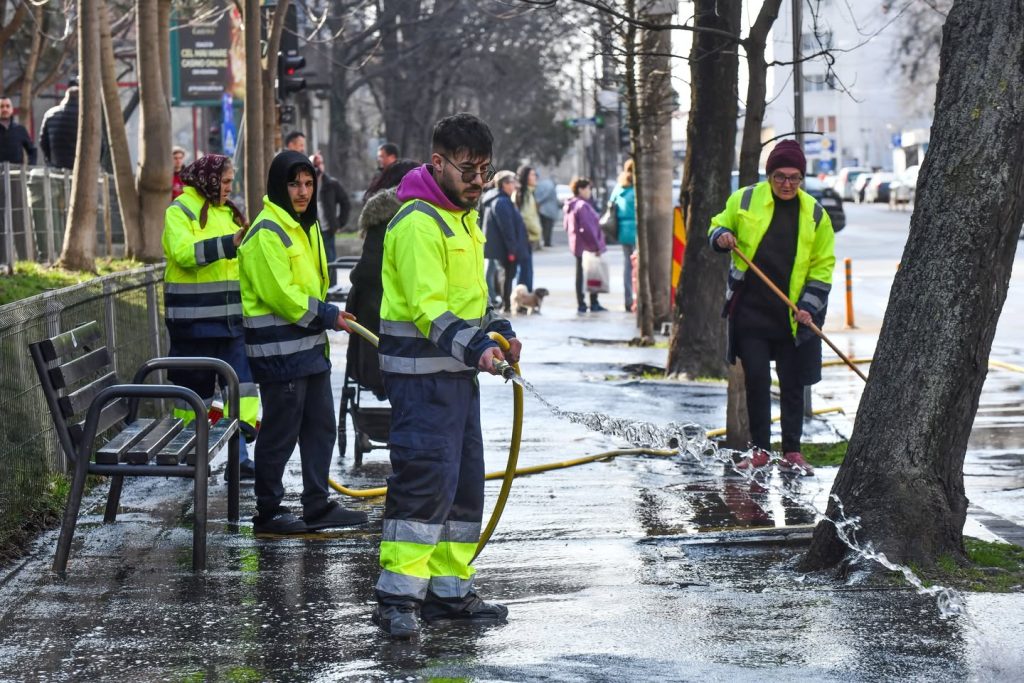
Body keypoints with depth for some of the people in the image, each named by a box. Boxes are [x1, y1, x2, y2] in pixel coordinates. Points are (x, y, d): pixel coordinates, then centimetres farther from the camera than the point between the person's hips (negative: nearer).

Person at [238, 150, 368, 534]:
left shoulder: (306, 226, 15)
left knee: (321, 427, 12)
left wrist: (324, 318, 16)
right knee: (280, 433, -3)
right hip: (278, 349, -10)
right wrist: (326, 316, -16)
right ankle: (268, 512, 7)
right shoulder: (266, 232, -15)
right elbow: (280, 293, -21)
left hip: (310, 344, 10)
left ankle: (317, 507, 20)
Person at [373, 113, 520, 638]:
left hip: (459, 372, 10)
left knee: (464, 481, 13)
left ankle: (449, 589, 22)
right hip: (421, 373, -10)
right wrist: (473, 346, -37)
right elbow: (428, 307, -25)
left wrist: (497, 332, 11)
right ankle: (398, 595, -14)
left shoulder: (466, 218, 17)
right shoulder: (418, 223, -16)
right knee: (425, 476, -16)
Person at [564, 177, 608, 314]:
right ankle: (594, 304, 6)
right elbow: (587, 228, -24)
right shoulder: (583, 206, -19)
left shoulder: (570, 206, 11)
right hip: (588, 246, -9)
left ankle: (580, 304, 13)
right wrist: (597, 245, -18)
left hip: (577, 246, 9)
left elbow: (567, 226, 18)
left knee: (580, 274, 11)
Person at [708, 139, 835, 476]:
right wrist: (722, 237, -10)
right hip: (750, 310, -1)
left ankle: (791, 452, 15)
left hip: (793, 317, 1)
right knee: (756, 379, -2)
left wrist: (809, 307, -6)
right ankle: (760, 449, 9)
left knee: (792, 384, 6)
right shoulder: (745, 200, 1)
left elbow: (822, 265, 5)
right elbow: (719, 226, 14)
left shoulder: (814, 214, 3)